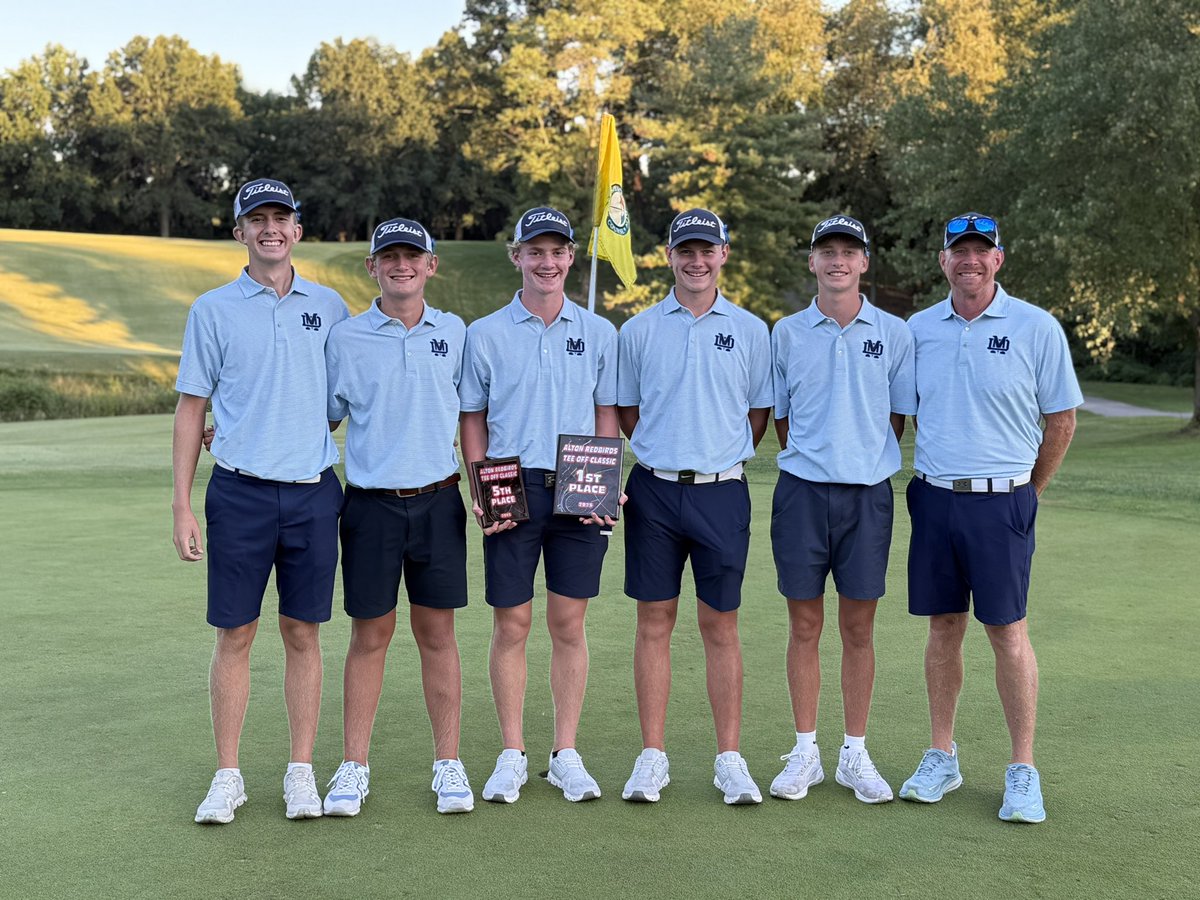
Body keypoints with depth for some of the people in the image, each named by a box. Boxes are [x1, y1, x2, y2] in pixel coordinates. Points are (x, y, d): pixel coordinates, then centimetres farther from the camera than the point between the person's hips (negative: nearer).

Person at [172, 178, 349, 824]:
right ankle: (227, 776, 15)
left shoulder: (329, 307, 9)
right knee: (234, 635, 3)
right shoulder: (213, 310, 4)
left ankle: (301, 773, 16)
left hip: (313, 491, 1)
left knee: (303, 633, 6)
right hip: (240, 493, -1)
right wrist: (182, 506, -1)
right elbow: (191, 409, 3)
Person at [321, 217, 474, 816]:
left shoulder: (454, 333, 7)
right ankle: (354, 768, 16)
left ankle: (448, 765, 16)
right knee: (370, 636, 5)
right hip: (371, 504, -1)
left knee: (438, 633, 7)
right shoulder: (345, 339, 1)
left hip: (438, 501, 1)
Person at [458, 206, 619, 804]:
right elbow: (472, 418, 8)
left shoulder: (598, 333, 9)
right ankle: (512, 756, 15)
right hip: (513, 490, -1)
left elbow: (607, 416, 11)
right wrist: (481, 493, -4)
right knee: (511, 625, 3)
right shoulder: (485, 334, 6)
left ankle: (566, 755, 16)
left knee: (569, 624, 5)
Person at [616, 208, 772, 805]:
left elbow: (759, 412, 11)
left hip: (721, 492, 0)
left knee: (720, 626, 4)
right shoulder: (639, 330, 6)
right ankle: (652, 756, 13)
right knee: (654, 622, 5)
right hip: (653, 491, 1)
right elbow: (626, 409, 13)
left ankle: (729, 758, 12)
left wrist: (719, 456, 5)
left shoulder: (749, 330, 6)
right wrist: (667, 453, 6)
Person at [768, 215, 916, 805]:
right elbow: (780, 417, 11)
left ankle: (855, 754, 16)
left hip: (868, 494, 0)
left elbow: (897, 418, 9)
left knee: (859, 628, 5)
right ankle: (805, 751, 16)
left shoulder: (893, 333, 5)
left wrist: (868, 462, 5)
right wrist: (809, 460, 7)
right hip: (802, 491, 0)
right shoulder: (786, 333, 6)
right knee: (804, 625, 5)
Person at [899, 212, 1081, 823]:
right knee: (943, 627, 9)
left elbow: (1062, 421, 3)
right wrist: (931, 475, 13)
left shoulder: (1036, 328, -3)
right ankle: (941, 758, 20)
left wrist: (1026, 493, 7)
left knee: (1008, 632, -2)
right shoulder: (919, 329, 7)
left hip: (1000, 503, -3)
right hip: (933, 498, 3)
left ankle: (1023, 772, 8)